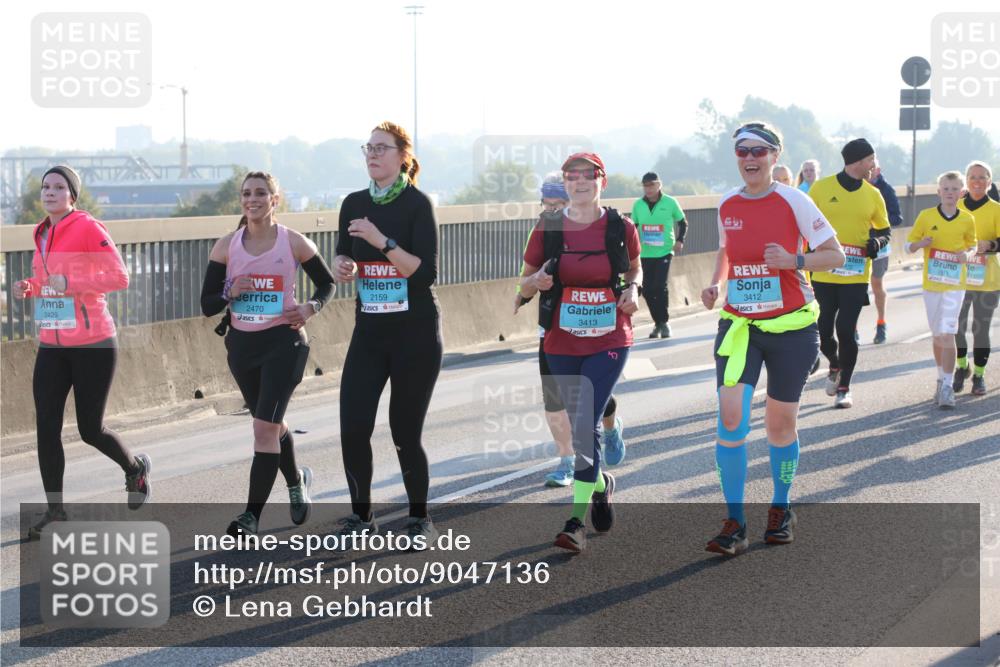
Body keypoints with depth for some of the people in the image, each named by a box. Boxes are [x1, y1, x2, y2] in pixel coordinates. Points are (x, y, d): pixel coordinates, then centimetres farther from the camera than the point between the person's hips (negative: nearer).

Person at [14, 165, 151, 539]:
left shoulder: (88, 228, -11)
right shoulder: (42, 234, 11)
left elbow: (119, 277, -17)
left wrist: (70, 281, -25)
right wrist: (28, 288, 3)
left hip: (92, 346, -6)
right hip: (52, 346, 6)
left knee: (90, 429, 3)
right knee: (46, 427, -3)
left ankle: (136, 468, 33)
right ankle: (55, 511, 5)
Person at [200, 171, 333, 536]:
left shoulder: (294, 242, -5)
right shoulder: (226, 246, 0)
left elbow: (326, 282, 9)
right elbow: (207, 305, 0)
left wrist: (311, 306, -11)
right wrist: (229, 293, -20)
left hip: (283, 342, -4)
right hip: (241, 343, 4)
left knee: (264, 427, -14)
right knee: (271, 424, 19)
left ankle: (252, 515, -10)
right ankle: (296, 481, 46)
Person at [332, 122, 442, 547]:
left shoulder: (417, 204, -8)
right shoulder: (354, 204, 8)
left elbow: (425, 272, -15)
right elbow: (341, 263, 17)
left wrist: (383, 242, -25)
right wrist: (342, 268, -6)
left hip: (416, 334, -4)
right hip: (369, 332, 4)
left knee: (405, 432, 0)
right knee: (353, 428, -6)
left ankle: (420, 519, 19)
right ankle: (361, 516, 11)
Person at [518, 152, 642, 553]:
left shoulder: (621, 228, -3)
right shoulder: (548, 229, -1)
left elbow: (634, 268, 17)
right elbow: (525, 285, 7)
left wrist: (632, 290, -4)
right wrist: (538, 281, -15)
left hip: (609, 342, -2)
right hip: (562, 345, 3)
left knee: (585, 426, -14)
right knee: (581, 427, 12)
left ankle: (577, 521, -8)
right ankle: (600, 483, 41)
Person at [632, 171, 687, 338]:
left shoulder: (670, 202, -3)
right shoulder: (638, 205, 4)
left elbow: (682, 222, 8)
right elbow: (633, 227, 15)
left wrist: (680, 240, -4)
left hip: (664, 251, -3)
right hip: (645, 254, 3)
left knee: (661, 286, -13)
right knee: (647, 289, 2)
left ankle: (664, 322, 1)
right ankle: (658, 323, 18)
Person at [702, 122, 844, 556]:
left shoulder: (792, 201, -8)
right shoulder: (726, 205, 4)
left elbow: (835, 255, -7)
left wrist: (793, 260, -23)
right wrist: (715, 284, 3)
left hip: (791, 325, -2)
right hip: (739, 325, 2)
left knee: (780, 422, 8)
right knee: (731, 416, -14)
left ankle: (781, 510, 31)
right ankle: (734, 525, -8)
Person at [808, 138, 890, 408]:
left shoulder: (872, 195, 5)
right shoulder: (820, 188, -2)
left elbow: (884, 231, 14)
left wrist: (877, 242, -8)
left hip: (856, 276, 1)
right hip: (823, 274, -1)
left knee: (847, 331, -6)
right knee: (823, 330, 2)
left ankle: (844, 387, 8)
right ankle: (835, 365, 34)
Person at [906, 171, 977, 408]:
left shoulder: (967, 220, 0)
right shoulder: (926, 216, 0)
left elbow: (972, 246, 14)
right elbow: (909, 245, 5)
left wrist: (968, 255, -9)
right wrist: (921, 244, -17)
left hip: (954, 284, -2)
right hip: (931, 283, 2)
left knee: (947, 334, -12)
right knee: (937, 335, 13)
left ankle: (947, 387, -8)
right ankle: (942, 378, 29)